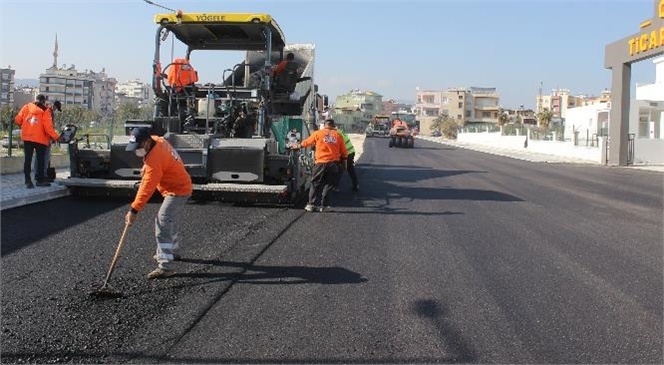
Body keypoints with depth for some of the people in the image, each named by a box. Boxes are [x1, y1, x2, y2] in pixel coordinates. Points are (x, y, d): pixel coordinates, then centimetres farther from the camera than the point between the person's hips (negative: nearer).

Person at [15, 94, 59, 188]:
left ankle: (28, 181, 4)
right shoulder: (45, 111, -6)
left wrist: (23, 125, 22)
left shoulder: (26, 107, 3)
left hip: (27, 137, 3)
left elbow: (18, 120, 2)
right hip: (40, 139, -3)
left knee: (27, 159, 8)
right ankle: (40, 180, 12)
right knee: (40, 159, 9)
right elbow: (48, 127, -14)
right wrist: (56, 137, -8)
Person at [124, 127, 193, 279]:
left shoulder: (155, 160, -30)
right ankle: (172, 252, 45)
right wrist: (145, 170, 8)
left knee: (162, 224, -16)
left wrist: (134, 210, -26)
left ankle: (166, 266, -18)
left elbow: (147, 188, -30)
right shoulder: (157, 140, -4)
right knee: (170, 221, 25)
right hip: (180, 185, 11)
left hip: (177, 191, -11)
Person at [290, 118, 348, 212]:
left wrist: (297, 146, 32)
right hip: (334, 164, 1)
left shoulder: (318, 133, 3)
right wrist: (344, 164, 20)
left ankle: (312, 204, 8)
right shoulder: (338, 135, 6)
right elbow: (344, 153, 7)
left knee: (316, 184, 10)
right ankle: (324, 205, 8)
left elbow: (306, 142, 15)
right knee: (328, 185, 10)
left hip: (321, 163, -1)